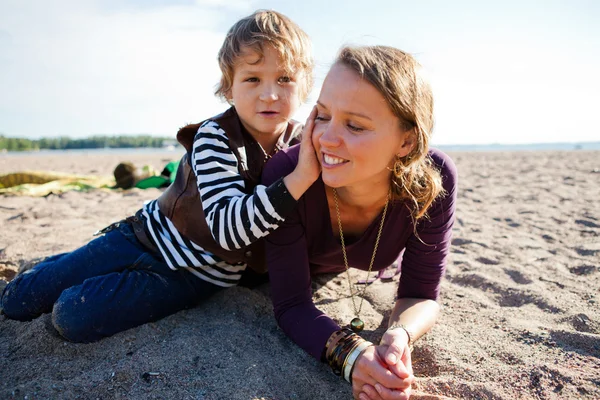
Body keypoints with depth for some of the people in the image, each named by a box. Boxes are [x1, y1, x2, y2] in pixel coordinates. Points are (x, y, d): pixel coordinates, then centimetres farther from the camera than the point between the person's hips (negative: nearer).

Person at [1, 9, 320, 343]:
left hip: (197, 275, 1)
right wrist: (299, 178, -43)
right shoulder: (215, 139, -20)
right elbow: (226, 227, -34)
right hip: (152, 235, 0)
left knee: (74, 316, -14)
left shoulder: (302, 143, -10)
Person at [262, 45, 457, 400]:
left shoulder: (434, 179, -38)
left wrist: (399, 337, -51)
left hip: (366, 271, 1)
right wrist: (349, 353, -56)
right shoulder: (286, 174, -43)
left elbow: (421, 295, -29)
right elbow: (292, 305, -37)